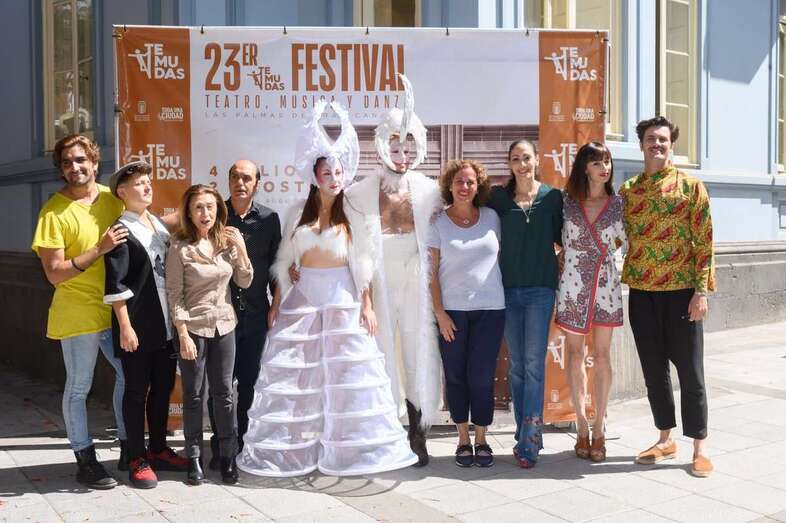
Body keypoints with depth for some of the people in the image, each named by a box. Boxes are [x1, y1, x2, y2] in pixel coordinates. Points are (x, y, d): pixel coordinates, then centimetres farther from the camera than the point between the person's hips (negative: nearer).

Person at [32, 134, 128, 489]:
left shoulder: (113, 199, 3)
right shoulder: (54, 212, -13)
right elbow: (55, 274, -17)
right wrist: (100, 249, -25)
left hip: (115, 309, 6)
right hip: (78, 312, -6)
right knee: (78, 389, 5)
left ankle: (128, 446, 32)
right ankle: (85, 461, 19)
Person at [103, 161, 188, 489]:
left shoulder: (160, 225, 12)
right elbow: (115, 285, -13)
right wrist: (125, 327, -17)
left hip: (166, 324, 7)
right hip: (137, 326, -7)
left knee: (163, 387, 14)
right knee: (137, 391, 4)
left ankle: (158, 449, 28)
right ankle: (137, 459, 15)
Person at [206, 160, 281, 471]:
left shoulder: (269, 219, 3)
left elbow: (274, 264, 8)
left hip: (255, 315, 2)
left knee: (249, 382, 10)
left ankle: (240, 442, 25)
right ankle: (220, 446, 18)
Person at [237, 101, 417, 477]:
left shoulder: (352, 216, 2)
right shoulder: (298, 213, 6)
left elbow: (361, 264, 2)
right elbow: (284, 261, 7)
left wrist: (366, 306, -4)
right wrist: (276, 304, 4)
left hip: (343, 302, -1)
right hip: (301, 301, 1)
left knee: (346, 376, -1)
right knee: (295, 375, 2)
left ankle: (347, 447, 11)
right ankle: (293, 449, 13)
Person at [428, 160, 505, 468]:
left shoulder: (491, 218, 6)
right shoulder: (438, 223, 1)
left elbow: (503, 256, 14)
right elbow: (432, 272, -1)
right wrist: (439, 313, -7)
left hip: (489, 309, 1)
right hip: (452, 310, -1)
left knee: (482, 376, 0)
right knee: (456, 376, 5)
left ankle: (481, 439, 15)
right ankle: (463, 439, 19)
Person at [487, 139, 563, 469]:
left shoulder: (552, 197, 3)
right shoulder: (498, 198, 5)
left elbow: (560, 236, 9)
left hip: (540, 289, -2)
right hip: (508, 289, 2)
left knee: (534, 363, -6)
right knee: (517, 365, 7)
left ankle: (528, 441, -3)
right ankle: (526, 436, 17)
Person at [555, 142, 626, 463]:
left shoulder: (617, 204, 3)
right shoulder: (566, 201, 0)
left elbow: (626, 240, 13)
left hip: (606, 283, 1)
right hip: (573, 284, 0)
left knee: (602, 356, 3)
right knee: (575, 354, 5)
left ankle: (598, 429, 11)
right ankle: (582, 427, 16)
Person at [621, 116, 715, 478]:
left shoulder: (691, 186, -1)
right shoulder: (627, 190, 9)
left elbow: (704, 242, -5)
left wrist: (701, 290, -11)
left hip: (681, 292, -3)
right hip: (641, 292, 3)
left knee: (689, 369, 2)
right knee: (653, 369, 10)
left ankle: (699, 447, 13)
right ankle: (665, 439, 24)